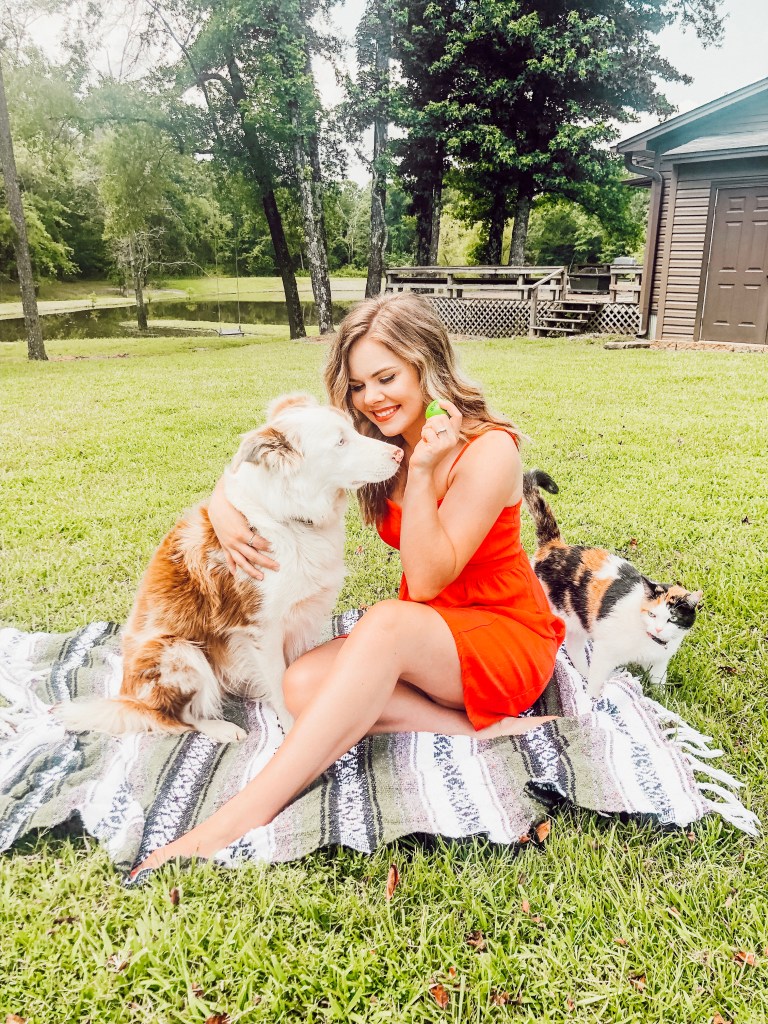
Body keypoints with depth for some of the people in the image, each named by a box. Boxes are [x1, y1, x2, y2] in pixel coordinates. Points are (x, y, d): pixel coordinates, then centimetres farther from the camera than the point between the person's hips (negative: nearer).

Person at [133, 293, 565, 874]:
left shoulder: (487, 449, -17)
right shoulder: (373, 442, 0)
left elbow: (427, 580, -20)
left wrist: (422, 472, -28)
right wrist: (225, 511, -19)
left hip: (509, 637, -6)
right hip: (426, 641, 6)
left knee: (388, 621, -36)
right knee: (303, 685, -21)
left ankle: (247, 812, -36)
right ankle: (481, 728, -22)